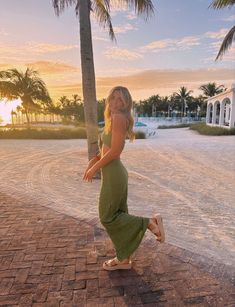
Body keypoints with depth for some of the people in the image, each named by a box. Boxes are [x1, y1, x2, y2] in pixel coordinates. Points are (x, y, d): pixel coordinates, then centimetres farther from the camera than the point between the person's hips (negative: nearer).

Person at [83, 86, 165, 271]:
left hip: (114, 175, -9)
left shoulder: (119, 117, -14)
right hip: (115, 173, 9)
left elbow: (114, 151, -19)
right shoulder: (114, 119, 15)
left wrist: (94, 168, -10)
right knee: (117, 215, 14)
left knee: (108, 217, 4)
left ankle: (150, 222, 6)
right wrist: (94, 160, 7)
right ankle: (124, 259, 28)